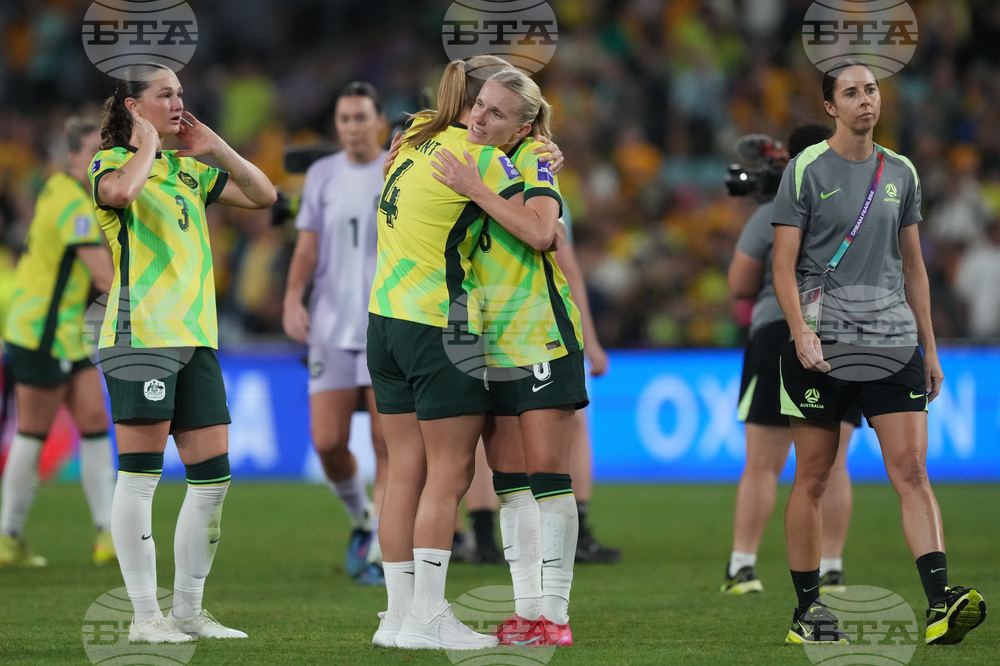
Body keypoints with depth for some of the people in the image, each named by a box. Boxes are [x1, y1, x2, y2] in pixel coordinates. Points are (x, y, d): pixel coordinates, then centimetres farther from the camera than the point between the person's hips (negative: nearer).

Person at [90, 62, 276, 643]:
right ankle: (146, 615, -4)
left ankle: (189, 610, 12)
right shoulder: (111, 161, -1)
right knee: (140, 475, -6)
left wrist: (215, 148, 11)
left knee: (213, 476, 4)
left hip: (197, 337, 7)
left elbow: (263, 195, 19)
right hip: (141, 333, -7)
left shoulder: (188, 169, 19)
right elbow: (120, 190, -26)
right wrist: (146, 145, -9)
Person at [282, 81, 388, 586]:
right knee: (328, 444, -5)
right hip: (332, 330, 2)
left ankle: (377, 553, -1)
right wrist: (292, 300, -10)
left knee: (388, 443, -8)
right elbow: (307, 248, 5)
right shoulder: (322, 175, 8)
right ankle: (361, 520, 22)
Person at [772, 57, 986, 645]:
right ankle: (808, 611, 11)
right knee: (813, 477, 2)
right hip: (822, 344, -3)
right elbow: (784, 263, -3)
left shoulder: (901, 172, 13)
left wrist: (929, 347, 16)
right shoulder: (807, 170, 0)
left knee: (913, 469, -9)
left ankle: (941, 604, -19)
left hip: (893, 340, 3)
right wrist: (802, 331, -16)